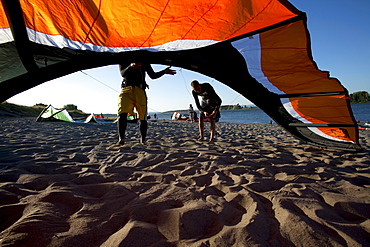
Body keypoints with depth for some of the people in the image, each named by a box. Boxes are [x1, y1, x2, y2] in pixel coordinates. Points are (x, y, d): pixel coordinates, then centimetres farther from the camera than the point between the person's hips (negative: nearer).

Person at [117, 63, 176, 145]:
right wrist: (131, 67, -22)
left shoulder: (145, 63, 22)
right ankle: (121, 138, -21)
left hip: (140, 90, 1)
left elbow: (153, 75, 24)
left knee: (142, 116, -7)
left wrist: (164, 71, 9)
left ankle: (142, 141, 1)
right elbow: (123, 73, -1)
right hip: (127, 88, -1)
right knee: (122, 113, -22)